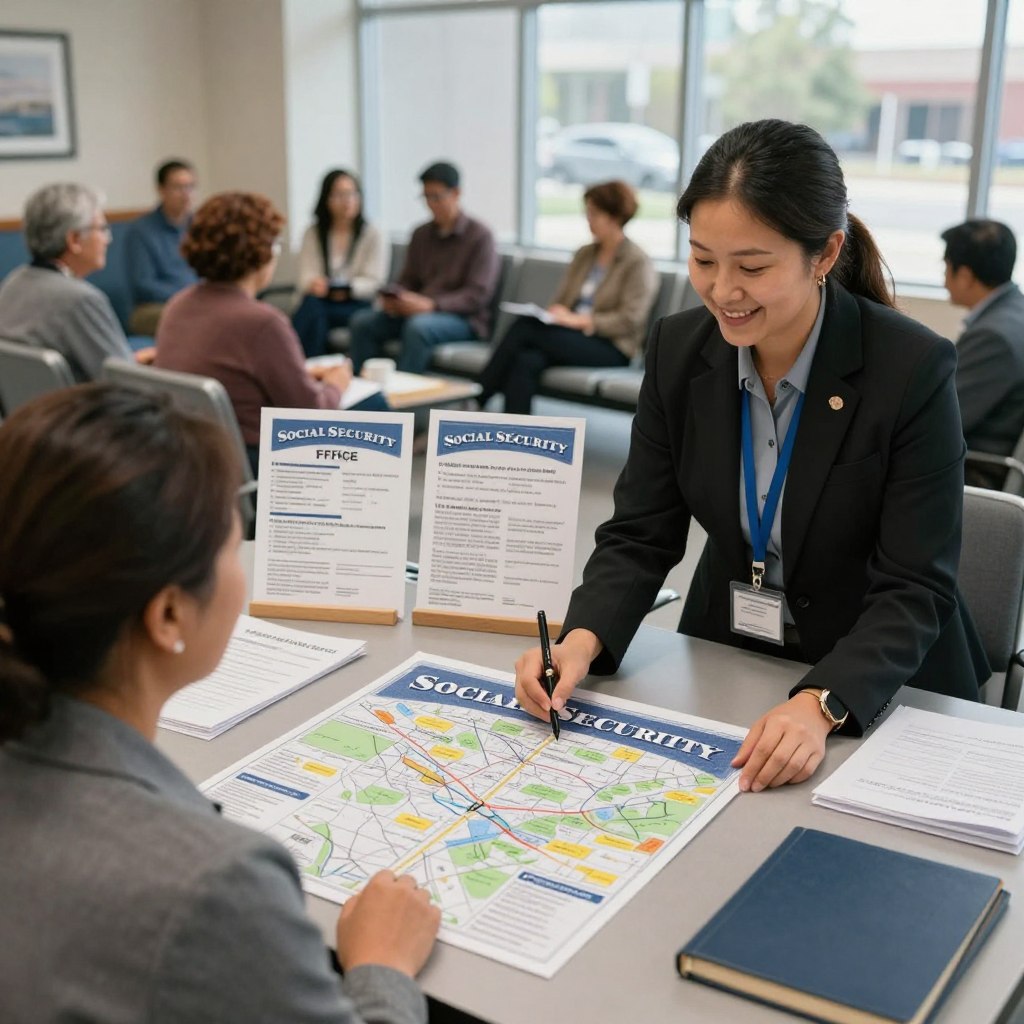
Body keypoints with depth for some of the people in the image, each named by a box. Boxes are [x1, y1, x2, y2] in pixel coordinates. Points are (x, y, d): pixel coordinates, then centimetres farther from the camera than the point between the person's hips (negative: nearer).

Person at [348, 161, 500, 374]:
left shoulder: (480, 236, -4)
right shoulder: (421, 234, 15)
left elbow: (478, 295, -12)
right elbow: (408, 281, 17)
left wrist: (431, 305, -24)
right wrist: (395, 298, -8)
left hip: (464, 318, -6)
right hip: (418, 311, 6)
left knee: (418, 326, -37)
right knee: (362, 321, -16)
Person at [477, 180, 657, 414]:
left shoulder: (638, 262, -2)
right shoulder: (584, 255, 19)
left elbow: (630, 320, -11)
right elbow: (560, 301, 18)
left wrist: (577, 320, -17)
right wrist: (552, 314, -6)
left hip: (611, 349, -6)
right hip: (572, 338, 6)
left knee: (525, 327, -25)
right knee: (527, 360, -30)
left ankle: (476, 399, -20)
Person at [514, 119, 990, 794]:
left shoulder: (913, 370, -19)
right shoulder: (679, 350, -7)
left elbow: (914, 590, -18)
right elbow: (641, 534, -4)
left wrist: (821, 705, -34)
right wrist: (582, 640, -22)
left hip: (882, 689, -3)